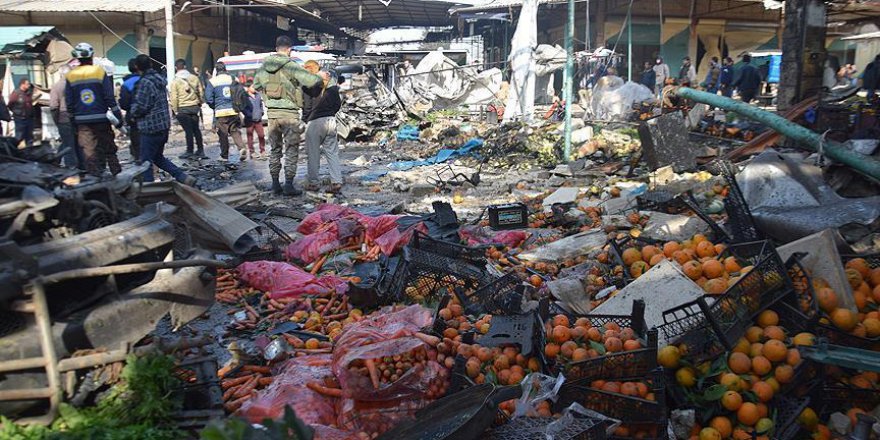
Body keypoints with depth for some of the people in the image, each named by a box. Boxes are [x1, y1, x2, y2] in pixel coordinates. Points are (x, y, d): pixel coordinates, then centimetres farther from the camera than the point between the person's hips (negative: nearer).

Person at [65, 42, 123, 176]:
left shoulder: (70, 76, 3)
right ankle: (117, 173, 10)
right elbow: (110, 98, -7)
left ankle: (94, 175, 3)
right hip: (101, 118, -1)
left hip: (82, 121, 2)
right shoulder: (100, 72, -4)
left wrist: (73, 118, 15)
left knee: (88, 150, 4)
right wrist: (118, 117, -4)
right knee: (108, 147, 9)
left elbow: (69, 102, 5)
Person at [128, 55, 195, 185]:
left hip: (151, 128, -9)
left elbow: (140, 107, -18)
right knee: (158, 157, 20)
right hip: (164, 125, 9)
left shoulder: (145, 83, -16)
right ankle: (184, 178, 11)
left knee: (146, 161, 2)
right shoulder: (159, 79, 10)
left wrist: (133, 113, 5)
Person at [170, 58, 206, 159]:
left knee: (188, 130, 0)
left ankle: (189, 151, 6)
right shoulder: (194, 78, 2)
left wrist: (175, 110, -3)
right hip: (195, 107, 4)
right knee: (196, 129, 11)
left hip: (182, 109, -4)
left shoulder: (175, 81, -8)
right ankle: (200, 150, 15)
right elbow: (201, 93, 6)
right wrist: (200, 103, 17)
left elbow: (174, 98, -10)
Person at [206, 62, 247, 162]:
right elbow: (242, 93, 6)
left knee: (223, 135, 7)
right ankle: (241, 148, -15)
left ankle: (224, 156, 15)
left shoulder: (212, 81, -2)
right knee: (235, 131, 8)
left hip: (221, 112, -2)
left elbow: (208, 98, -2)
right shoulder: (233, 79, 5)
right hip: (234, 111, 2)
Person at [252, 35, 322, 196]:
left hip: (272, 113, 5)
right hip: (289, 113, -5)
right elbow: (311, 81, -20)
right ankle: (289, 185, -1)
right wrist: (320, 77, 0)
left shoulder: (265, 66, 5)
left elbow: (255, 85, 18)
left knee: (275, 149, 14)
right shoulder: (290, 66, -12)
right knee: (291, 150, 1)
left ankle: (275, 183, 17)